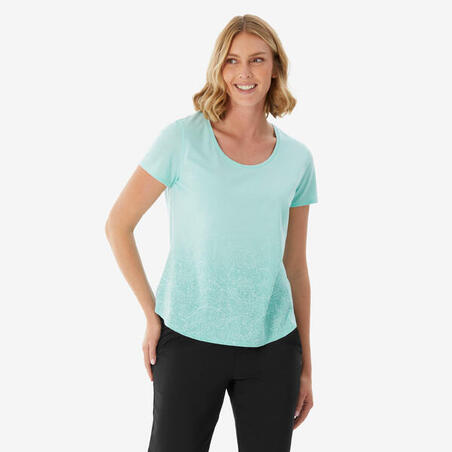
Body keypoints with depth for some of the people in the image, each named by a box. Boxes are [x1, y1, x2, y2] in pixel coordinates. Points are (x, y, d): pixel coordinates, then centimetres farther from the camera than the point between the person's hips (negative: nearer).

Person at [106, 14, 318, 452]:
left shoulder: (296, 158, 4)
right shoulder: (183, 139, -6)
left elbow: (296, 266, 9)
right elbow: (118, 224, -1)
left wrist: (305, 366, 10)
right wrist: (151, 314, -4)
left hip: (273, 348, 3)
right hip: (190, 340, -2)